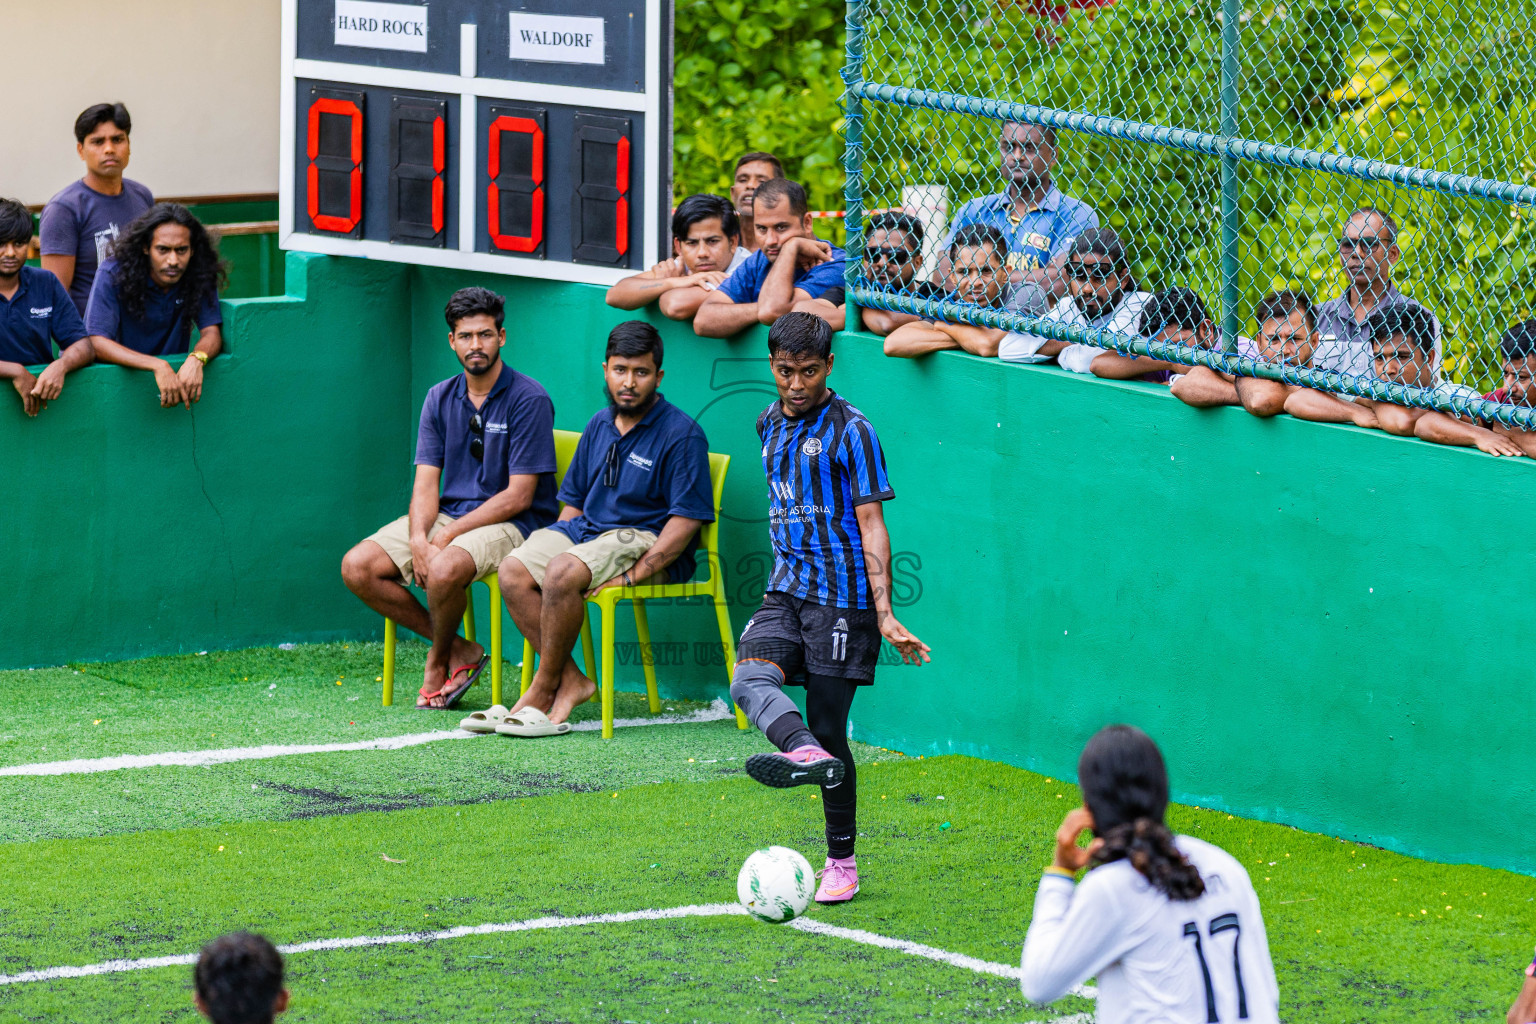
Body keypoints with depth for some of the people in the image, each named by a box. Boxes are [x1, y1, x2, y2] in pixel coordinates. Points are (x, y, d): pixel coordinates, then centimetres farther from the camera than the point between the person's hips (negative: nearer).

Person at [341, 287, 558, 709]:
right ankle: (458, 650, -5)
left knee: (444, 569, -37)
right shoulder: (440, 398, 8)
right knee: (357, 567, -13)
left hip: (509, 523, -7)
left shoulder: (528, 399, -11)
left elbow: (518, 496, -14)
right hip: (447, 514, 7)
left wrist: (446, 536, -19)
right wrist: (418, 538, -18)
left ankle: (439, 660, -5)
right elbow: (426, 483, 4)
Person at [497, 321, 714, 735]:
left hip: (647, 541, -7)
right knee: (514, 571, -19)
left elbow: (686, 519, -13)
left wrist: (632, 575, -20)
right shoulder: (600, 426, 14)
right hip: (586, 529, 7)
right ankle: (570, 681, -17)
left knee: (563, 573, -33)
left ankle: (544, 686, -17)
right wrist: (557, 542, 1)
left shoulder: (681, 433, -8)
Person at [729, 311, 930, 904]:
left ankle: (841, 862, 7)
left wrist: (884, 612, -15)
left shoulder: (849, 430, -7)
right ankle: (805, 753, -51)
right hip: (786, 590, 6)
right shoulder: (771, 425, 14)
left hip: (841, 595, -6)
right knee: (750, 678, -25)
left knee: (829, 728, -3)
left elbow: (871, 524, -9)